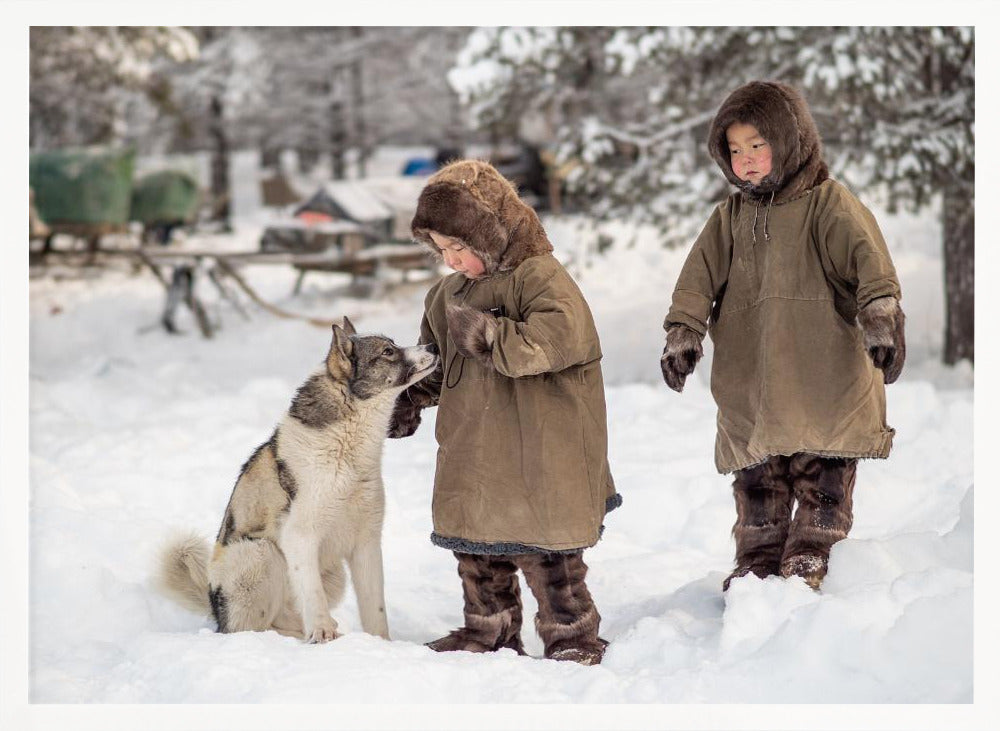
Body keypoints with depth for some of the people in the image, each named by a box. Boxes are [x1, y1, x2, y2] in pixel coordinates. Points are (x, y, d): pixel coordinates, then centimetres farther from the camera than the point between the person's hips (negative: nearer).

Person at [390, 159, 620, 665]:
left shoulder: (540, 277, -14)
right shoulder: (450, 292, 11)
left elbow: (559, 340, -30)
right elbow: (435, 358, 25)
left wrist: (487, 334, -32)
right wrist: (409, 400, 10)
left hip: (536, 454, -8)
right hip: (471, 455, 8)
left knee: (544, 551, 0)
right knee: (475, 547, 16)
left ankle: (573, 637, 13)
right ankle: (488, 629, 31)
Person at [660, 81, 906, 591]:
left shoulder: (828, 203, -3)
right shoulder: (731, 217, 14)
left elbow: (865, 255, -16)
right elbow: (701, 274, 8)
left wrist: (881, 318, -30)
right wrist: (683, 331, -5)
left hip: (823, 378, -4)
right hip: (750, 385, 4)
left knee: (823, 474, 0)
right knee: (756, 479, 8)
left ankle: (808, 558, 11)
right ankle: (757, 563, 19)